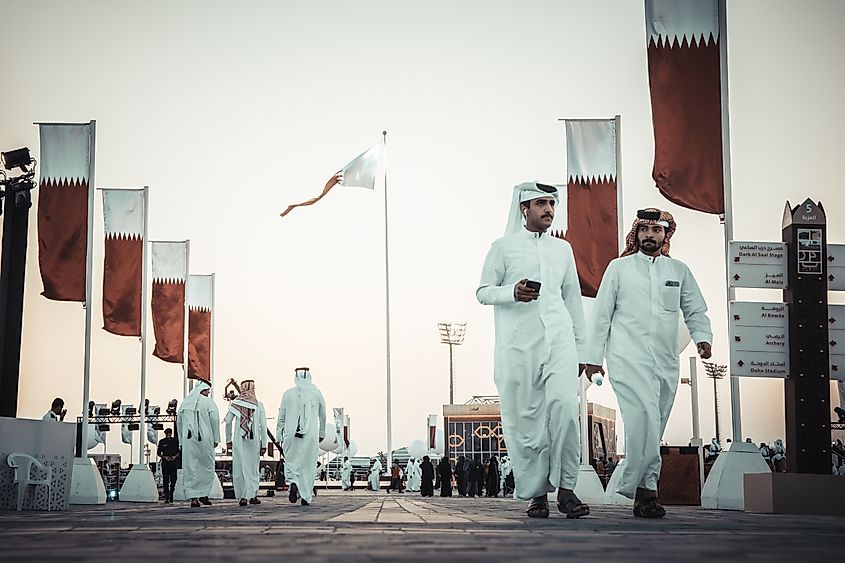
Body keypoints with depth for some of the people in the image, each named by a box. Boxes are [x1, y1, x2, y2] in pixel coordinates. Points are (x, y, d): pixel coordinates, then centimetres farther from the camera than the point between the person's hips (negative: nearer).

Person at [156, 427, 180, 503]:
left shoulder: (175, 441, 8)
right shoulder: (162, 442, 7)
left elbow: (179, 451, 13)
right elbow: (158, 453, 9)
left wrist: (175, 456, -7)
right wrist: (164, 457, -8)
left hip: (174, 462, 0)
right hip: (165, 463, 0)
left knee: (173, 480, -2)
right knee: (165, 480, -5)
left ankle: (171, 497, 7)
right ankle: (166, 498, -5)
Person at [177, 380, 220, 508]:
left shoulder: (185, 402, 11)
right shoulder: (209, 402, -3)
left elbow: (179, 423, 15)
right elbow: (215, 421, -5)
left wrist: (181, 441, 20)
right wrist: (216, 439, 4)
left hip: (188, 440, 4)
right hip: (205, 439, -4)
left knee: (189, 468, 3)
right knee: (207, 467, 10)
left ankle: (193, 498, -1)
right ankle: (203, 494, 7)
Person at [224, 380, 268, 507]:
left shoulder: (235, 403, 0)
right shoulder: (259, 405, -1)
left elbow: (228, 421, 0)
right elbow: (263, 426, -3)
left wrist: (228, 440, 9)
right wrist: (264, 445, 1)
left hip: (238, 440, 0)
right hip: (254, 440, 0)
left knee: (239, 469, 6)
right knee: (252, 468, 7)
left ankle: (242, 496, 4)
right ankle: (251, 495, -1)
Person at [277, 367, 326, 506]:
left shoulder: (288, 393, 2)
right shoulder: (316, 393, 5)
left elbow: (281, 416, 5)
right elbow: (323, 416, 14)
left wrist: (280, 436, 13)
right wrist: (322, 433, 27)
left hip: (291, 434, 0)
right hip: (311, 435, 1)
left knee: (291, 462, 8)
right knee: (308, 465, 6)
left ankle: (293, 483, -20)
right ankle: (306, 497, 6)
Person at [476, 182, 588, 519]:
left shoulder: (563, 249, 18)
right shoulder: (504, 247, 8)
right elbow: (482, 292, 6)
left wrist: (581, 347, 19)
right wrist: (512, 292, -14)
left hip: (558, 339, 2)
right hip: (518, 343, -2)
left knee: (564, 407, -17)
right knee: (525, 418, -3)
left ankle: (566, 489, -12)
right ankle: (536, 494, 6)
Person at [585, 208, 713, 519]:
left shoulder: (679, 271, 16)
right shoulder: (618, 268, 10)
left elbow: (695, 310, 19)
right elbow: (601, 313, 10)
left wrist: (702, 337, -2)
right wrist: (593, 356, 6)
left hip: (666, 362, 4)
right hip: (628, 359, -4)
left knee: (653, 429, 2)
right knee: (645, 418, -23)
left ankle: (631, 487, 10)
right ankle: (645, 488, -20)